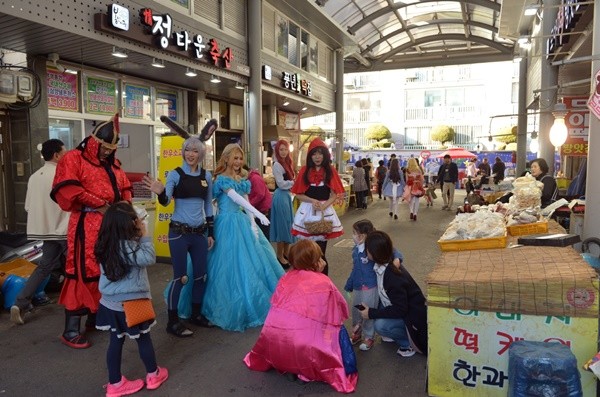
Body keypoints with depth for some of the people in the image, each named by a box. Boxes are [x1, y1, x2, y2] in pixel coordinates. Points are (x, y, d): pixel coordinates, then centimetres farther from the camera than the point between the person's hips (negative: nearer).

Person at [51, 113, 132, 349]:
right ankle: (71, 331, 1)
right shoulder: (73, 159, -4)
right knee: (83, 272, -7)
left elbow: (125, 189, 24)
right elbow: (67, 189, -18)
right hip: (86, 226, -8)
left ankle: (96, 318, 28)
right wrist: (98, 205, -16)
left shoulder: (113, 165, 18)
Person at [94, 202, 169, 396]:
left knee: (116, 342, 14)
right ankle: (153, 375, 30)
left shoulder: (106, 244, 0)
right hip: (130, 303, -7)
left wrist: (139, 237, 1)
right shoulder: (126, 246, -25)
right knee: (143, 338, 12)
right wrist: (145, 235, -16)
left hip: (111, 302, 7)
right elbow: (149, 258, -23)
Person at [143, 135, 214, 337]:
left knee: (201, 275, 12)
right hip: (179, 232, -4)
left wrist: (210, 232, 12)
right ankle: (173, 321, 12)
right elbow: (166, 201, -16)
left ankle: (196, 314, 30)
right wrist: (160, 193, -39)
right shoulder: (175, 174, -6)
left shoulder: (206, 176, 6)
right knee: (180, 277, -1)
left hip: (200, 232, 5)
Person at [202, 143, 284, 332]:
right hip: (228, 223, -7)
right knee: (233, 264, -3)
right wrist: (259, 214, -32)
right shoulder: (221, 178, -10)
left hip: (243, 222, 7)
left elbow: (246, 201, 10)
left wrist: (253, 225, 0)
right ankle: (234, 309, 10)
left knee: (253, 260, 9)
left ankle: (260, 303, 23)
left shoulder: (242, 178, 12)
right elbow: (236, 198, -23)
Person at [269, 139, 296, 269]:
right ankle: (280, 256, 7)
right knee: (282, 225, -3)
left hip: (287, 195, 9)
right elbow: (281, 184, -17)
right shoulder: (277, 165, -12)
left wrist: (294, 182, 3)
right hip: (281, 197, -9)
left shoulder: (287, 163, 13)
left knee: (288, 224, 14)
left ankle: (286, 253, 26)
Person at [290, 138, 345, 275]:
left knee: (321, 251, -3)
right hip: (307, 211, 1)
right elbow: (298, 194, 4)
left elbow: (334, 194, 0)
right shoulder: (304, 171, 5)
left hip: (325, 211, -1)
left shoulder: (330, 171, 4)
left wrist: (323, 205, -17)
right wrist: (312, 201, -13)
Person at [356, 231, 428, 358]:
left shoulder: (393, 277, -33)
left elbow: (400, 310, -27)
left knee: (380, 325, -26)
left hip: (413, 316, -9)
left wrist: (371, 313, -23)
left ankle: (409, 343, -2)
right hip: (401, 308, 9)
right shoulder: (384, 266, -8)